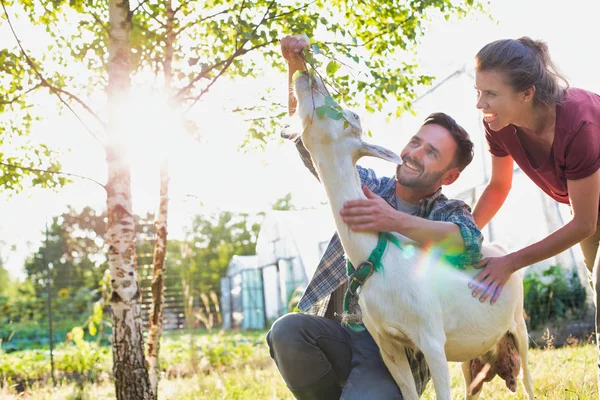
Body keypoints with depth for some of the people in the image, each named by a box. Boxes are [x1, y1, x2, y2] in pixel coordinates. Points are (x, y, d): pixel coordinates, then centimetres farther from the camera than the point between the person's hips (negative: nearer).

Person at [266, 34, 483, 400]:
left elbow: (471, 245, -23)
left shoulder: (449, 213, 3)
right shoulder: (367, 186, 10)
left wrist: (397, 222, -37)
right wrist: (298, 67, -9)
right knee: (287, 330, -29)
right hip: (339, 334, 3)